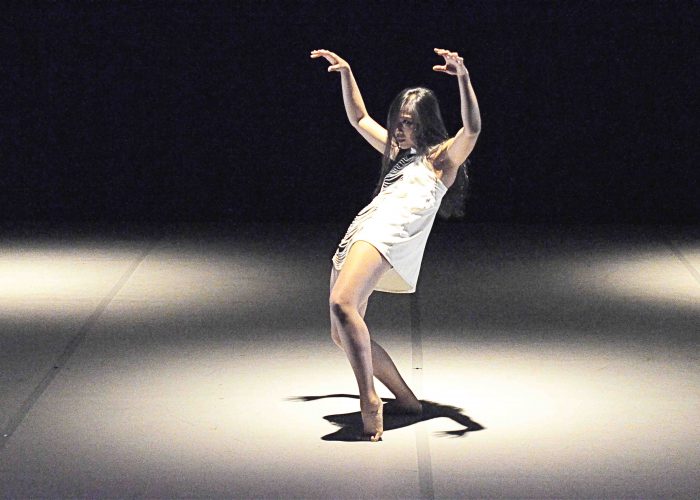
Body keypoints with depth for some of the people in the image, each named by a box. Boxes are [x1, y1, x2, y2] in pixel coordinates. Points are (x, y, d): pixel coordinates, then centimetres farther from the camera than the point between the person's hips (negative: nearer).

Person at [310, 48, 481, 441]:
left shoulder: (442, 157, 11)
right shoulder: (398, 153, 33)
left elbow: (472, 128, -9)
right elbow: (360, 118, 44)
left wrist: (463, 77, -22)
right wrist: (345, 72, 39)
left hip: (390, 234, -9)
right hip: (358, 234, 9)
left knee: (343, 305, -33)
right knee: (342, 334, 3)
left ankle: (369, 400, -33)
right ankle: (405, 398, 11)